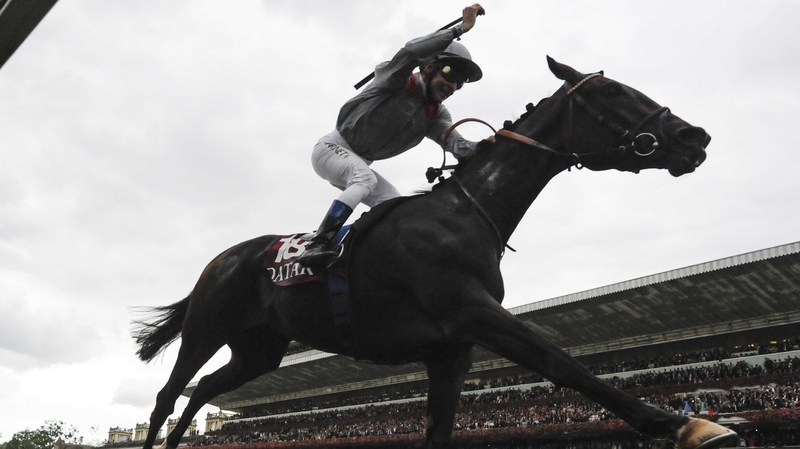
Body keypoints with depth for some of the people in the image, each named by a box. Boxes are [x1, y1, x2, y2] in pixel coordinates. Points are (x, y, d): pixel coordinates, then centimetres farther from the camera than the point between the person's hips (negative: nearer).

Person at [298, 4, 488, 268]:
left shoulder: (435, 114, 2)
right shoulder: (398, 81, -14)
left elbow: (456, 144, -14)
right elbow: (412, 51, -36)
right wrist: (460, 28, -33)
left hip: (359, 163, 8)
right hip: (332, 147, -8)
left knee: (393, 205, -6)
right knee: (365, 178, -32)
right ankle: (316, 246, -39)